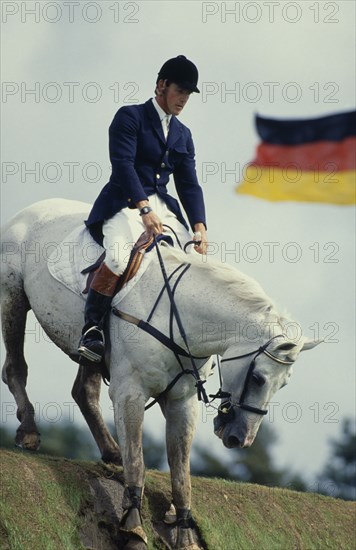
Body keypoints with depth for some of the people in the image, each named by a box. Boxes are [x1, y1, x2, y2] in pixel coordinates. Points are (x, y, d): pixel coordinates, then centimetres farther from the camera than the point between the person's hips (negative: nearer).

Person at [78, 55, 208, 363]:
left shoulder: (182, 135, 20)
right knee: (120, 255, -35)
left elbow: (189, 185, 14)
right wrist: (145, 211, -27)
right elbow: (123, 164, -14)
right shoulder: (130, 117, -1)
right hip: (125, 203, -7)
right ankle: (92, 327, -25)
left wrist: (200, 228, -3)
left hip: (162, 206, 7)